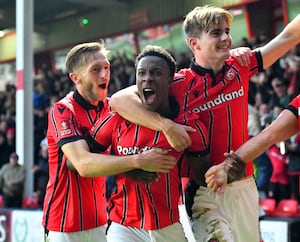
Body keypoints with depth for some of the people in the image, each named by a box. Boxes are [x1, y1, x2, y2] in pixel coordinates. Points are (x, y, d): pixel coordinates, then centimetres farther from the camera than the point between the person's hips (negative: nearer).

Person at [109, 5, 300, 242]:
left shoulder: (239, 69, 1)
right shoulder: (179, 85, -12)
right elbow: (119, 100, -21)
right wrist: (167, 125, -30)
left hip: (245, 187, 5)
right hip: (205, 192, -5)